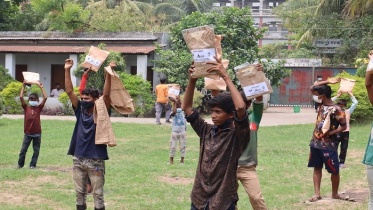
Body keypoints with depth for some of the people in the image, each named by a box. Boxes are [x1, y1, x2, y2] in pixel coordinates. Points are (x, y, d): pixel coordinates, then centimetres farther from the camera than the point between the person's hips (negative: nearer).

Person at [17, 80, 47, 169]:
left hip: (37, 133, 1)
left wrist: (41, 87, -6)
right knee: (23, 149, 3)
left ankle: (33, 164, 16)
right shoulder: (26, 107, 1)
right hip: (27, 133, 0)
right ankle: (20, 164, 14)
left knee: (36, 150, 6)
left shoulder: (39, 108, 2)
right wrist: (23, 86, -7)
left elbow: (45, 98, -6)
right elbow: (21, 97, -7)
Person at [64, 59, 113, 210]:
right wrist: (67, 70, -4)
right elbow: (69, 91, 2)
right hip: (78, 159, 4)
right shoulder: (80, 111, 5)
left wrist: (108, 74, -27)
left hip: (95, 160, -4)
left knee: (98, 194, 2)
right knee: (79, 193, 12)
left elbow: (106, 94, -18)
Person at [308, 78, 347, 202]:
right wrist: (327, 82, -1)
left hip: (329, 145, -7)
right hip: (315, 143, 7)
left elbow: (343, 126, -11)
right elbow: (312, 88, 9)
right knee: (317, 168, 8)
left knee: (334, 171, 3)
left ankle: (335, 194, 16)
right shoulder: (321, 104, 5)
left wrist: (330, 133, -22)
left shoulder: (336, 110, -15)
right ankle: (317, 194, 11)